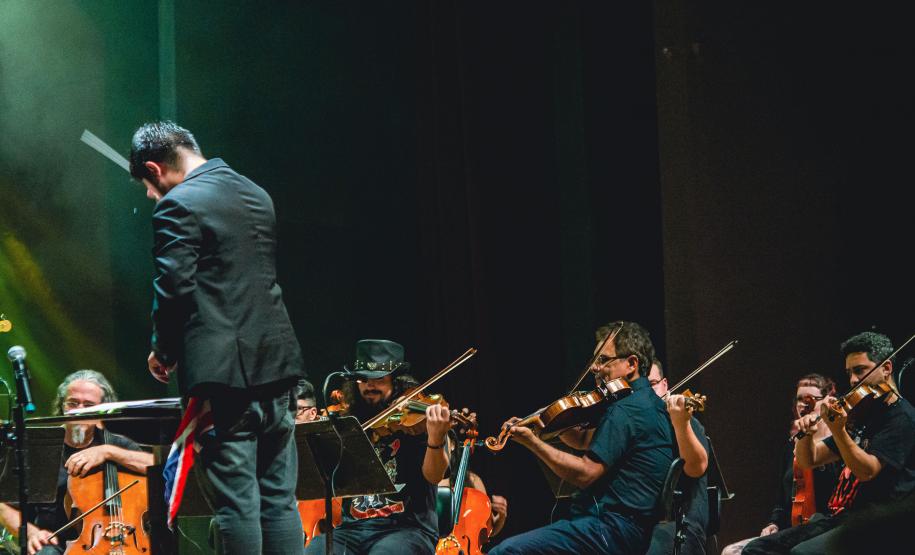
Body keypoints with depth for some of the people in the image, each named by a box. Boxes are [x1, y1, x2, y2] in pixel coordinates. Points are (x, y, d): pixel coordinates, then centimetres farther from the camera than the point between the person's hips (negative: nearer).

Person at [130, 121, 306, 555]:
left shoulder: (179, 206, -9)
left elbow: (174, 288, -15)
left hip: (223, 372, -7)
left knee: (236, 504, -4)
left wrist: (163, 350, -1)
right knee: (279, 499, 10)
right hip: (276, 364, 8)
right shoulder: (256, 196, 16)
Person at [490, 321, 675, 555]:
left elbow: (585, 473, -20)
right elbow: (585, 441, 27)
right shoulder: (650, 402, 18)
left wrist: (533, 442, -14)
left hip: (611, 531, -11)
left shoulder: (625, 410, -15)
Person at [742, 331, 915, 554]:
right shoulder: (861, 417, 20)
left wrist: (838, 431, -34)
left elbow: (867, 470, -20)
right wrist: (807, 434, -2)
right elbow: (809, 460, 21)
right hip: (839, 518, 9)